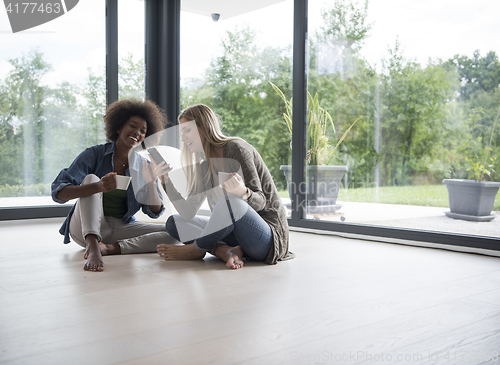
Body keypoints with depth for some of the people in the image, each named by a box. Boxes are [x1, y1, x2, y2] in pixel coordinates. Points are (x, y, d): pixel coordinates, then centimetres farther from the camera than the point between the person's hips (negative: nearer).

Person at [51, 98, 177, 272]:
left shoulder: (143, 166, 5)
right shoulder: (94, 154, -6)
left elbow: (155, 212, 2)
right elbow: (58, 193, -17)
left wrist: (151, 183, -17)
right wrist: (99, 187, -35)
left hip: (121, 228, 3)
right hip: (85, 227, -3)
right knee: (91, 178, -26)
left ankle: (110, 248, -29)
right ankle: (93, 247, -45)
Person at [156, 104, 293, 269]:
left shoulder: (236, 148, -12)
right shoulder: (205, 167, 11)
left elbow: (260, 202, -16)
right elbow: (188, 212, 2)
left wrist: (243, 192, -38)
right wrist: (166, 181, -5)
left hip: (268, 234, -8)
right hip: (237, 230, 8)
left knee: (231, 201, -38)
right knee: (174, 223, 3)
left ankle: (195, 250, -12)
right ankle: (226, 251, -19)